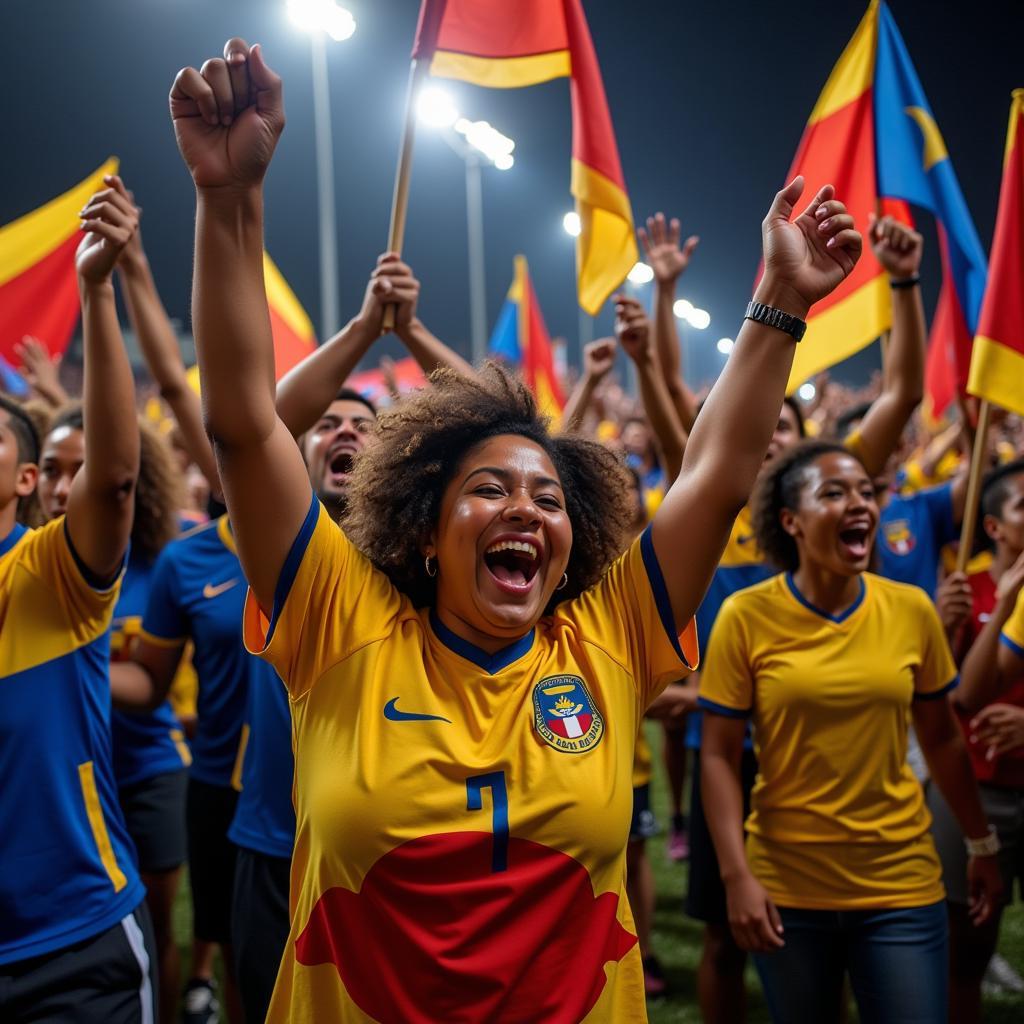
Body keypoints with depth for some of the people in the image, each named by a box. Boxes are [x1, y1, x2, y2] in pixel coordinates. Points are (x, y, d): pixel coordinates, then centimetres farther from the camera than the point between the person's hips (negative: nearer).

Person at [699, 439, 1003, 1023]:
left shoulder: (912, 610, -2)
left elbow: (942, 737, 8)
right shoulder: (747, 616, -10)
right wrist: (737, 876, -14)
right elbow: (719, 756, -8)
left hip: (902, 884, 1)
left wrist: (981, 844, 12)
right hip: (786, 886, -1)